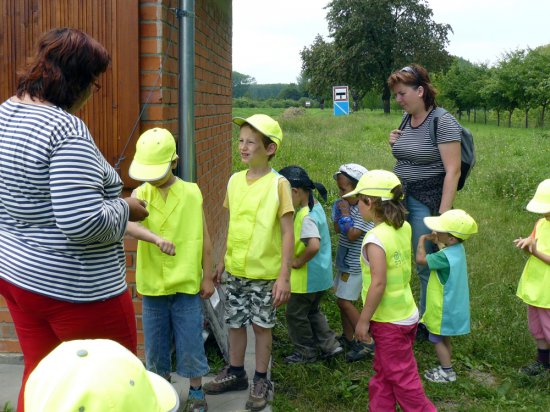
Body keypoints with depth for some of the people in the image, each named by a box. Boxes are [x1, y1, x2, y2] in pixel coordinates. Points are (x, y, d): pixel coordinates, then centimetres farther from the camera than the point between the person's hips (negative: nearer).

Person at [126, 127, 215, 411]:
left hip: (187, 284, -2)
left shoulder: (191, 193, -5)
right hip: (152, 285, 2)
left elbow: (204, 238, 1)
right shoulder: (140, 193, -3)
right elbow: (129, 224, -24)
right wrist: (157, 239, -42)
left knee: (190, 342, 7)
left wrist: (207, 276, 2)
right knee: (156, 343, 14)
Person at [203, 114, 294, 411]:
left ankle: (261, 381, 24)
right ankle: (235, 373, 33)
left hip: (265, 273, -5)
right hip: (235, 270, 5)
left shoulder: (278, 184, -14)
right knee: (235, 322, 14)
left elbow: (287, 233, -14)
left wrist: (284, 276, -17)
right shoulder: (234, 180, 2)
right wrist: (223, 261, 15)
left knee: (261, 325, 8)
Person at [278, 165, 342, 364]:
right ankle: (329, 345, 27)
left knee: (295, 313, 9)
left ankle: (305, 352, 22)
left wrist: (298, 261, -25)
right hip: (320, 274, 9)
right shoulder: (315, 206, 3)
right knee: (312, 311, 25)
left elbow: (314, 246, -40)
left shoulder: (306, 217, -26)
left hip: (307, 276, -9)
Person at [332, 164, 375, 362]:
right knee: (342, 299, 15)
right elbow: (337, 229, 9)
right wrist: (338, 211, -5)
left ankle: (367, 342, 0)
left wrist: (345, 214, -16)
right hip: (345, 261, 9)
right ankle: (348, 338, 29)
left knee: (345, 301, -7)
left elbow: (352, 235, -26)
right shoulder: (348, 205, 5)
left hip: (355, 264, -9)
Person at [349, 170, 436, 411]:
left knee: (401, 378, 6)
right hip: (407, 314, 9)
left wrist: (363, 320, -16)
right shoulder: (403, 228, 1)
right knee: (383, 374, 20)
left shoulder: (375, 239, -24)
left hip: (389, 322, -9)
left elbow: (378, 284, -24)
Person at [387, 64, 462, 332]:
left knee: (426, 266, 1)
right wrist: (396, 145, 3)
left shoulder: (443, 122, -13)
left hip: (427, 202, -7)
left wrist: (443, 214, -20)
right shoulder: (407, 120, 9)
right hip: (402, 198, 7)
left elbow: (453, 171, -17)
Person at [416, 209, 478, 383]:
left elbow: (420, 259, -29)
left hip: (443, 309, -9)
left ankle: (447, 372, 16)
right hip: (451, 305, 9)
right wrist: (438, 241, 1)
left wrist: (422, 240, -15)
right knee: (444, 338, 21)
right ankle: (445, 367, 33)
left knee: (437, 340, 7)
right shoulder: (458, 249, -3)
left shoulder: (445, 257, -31)